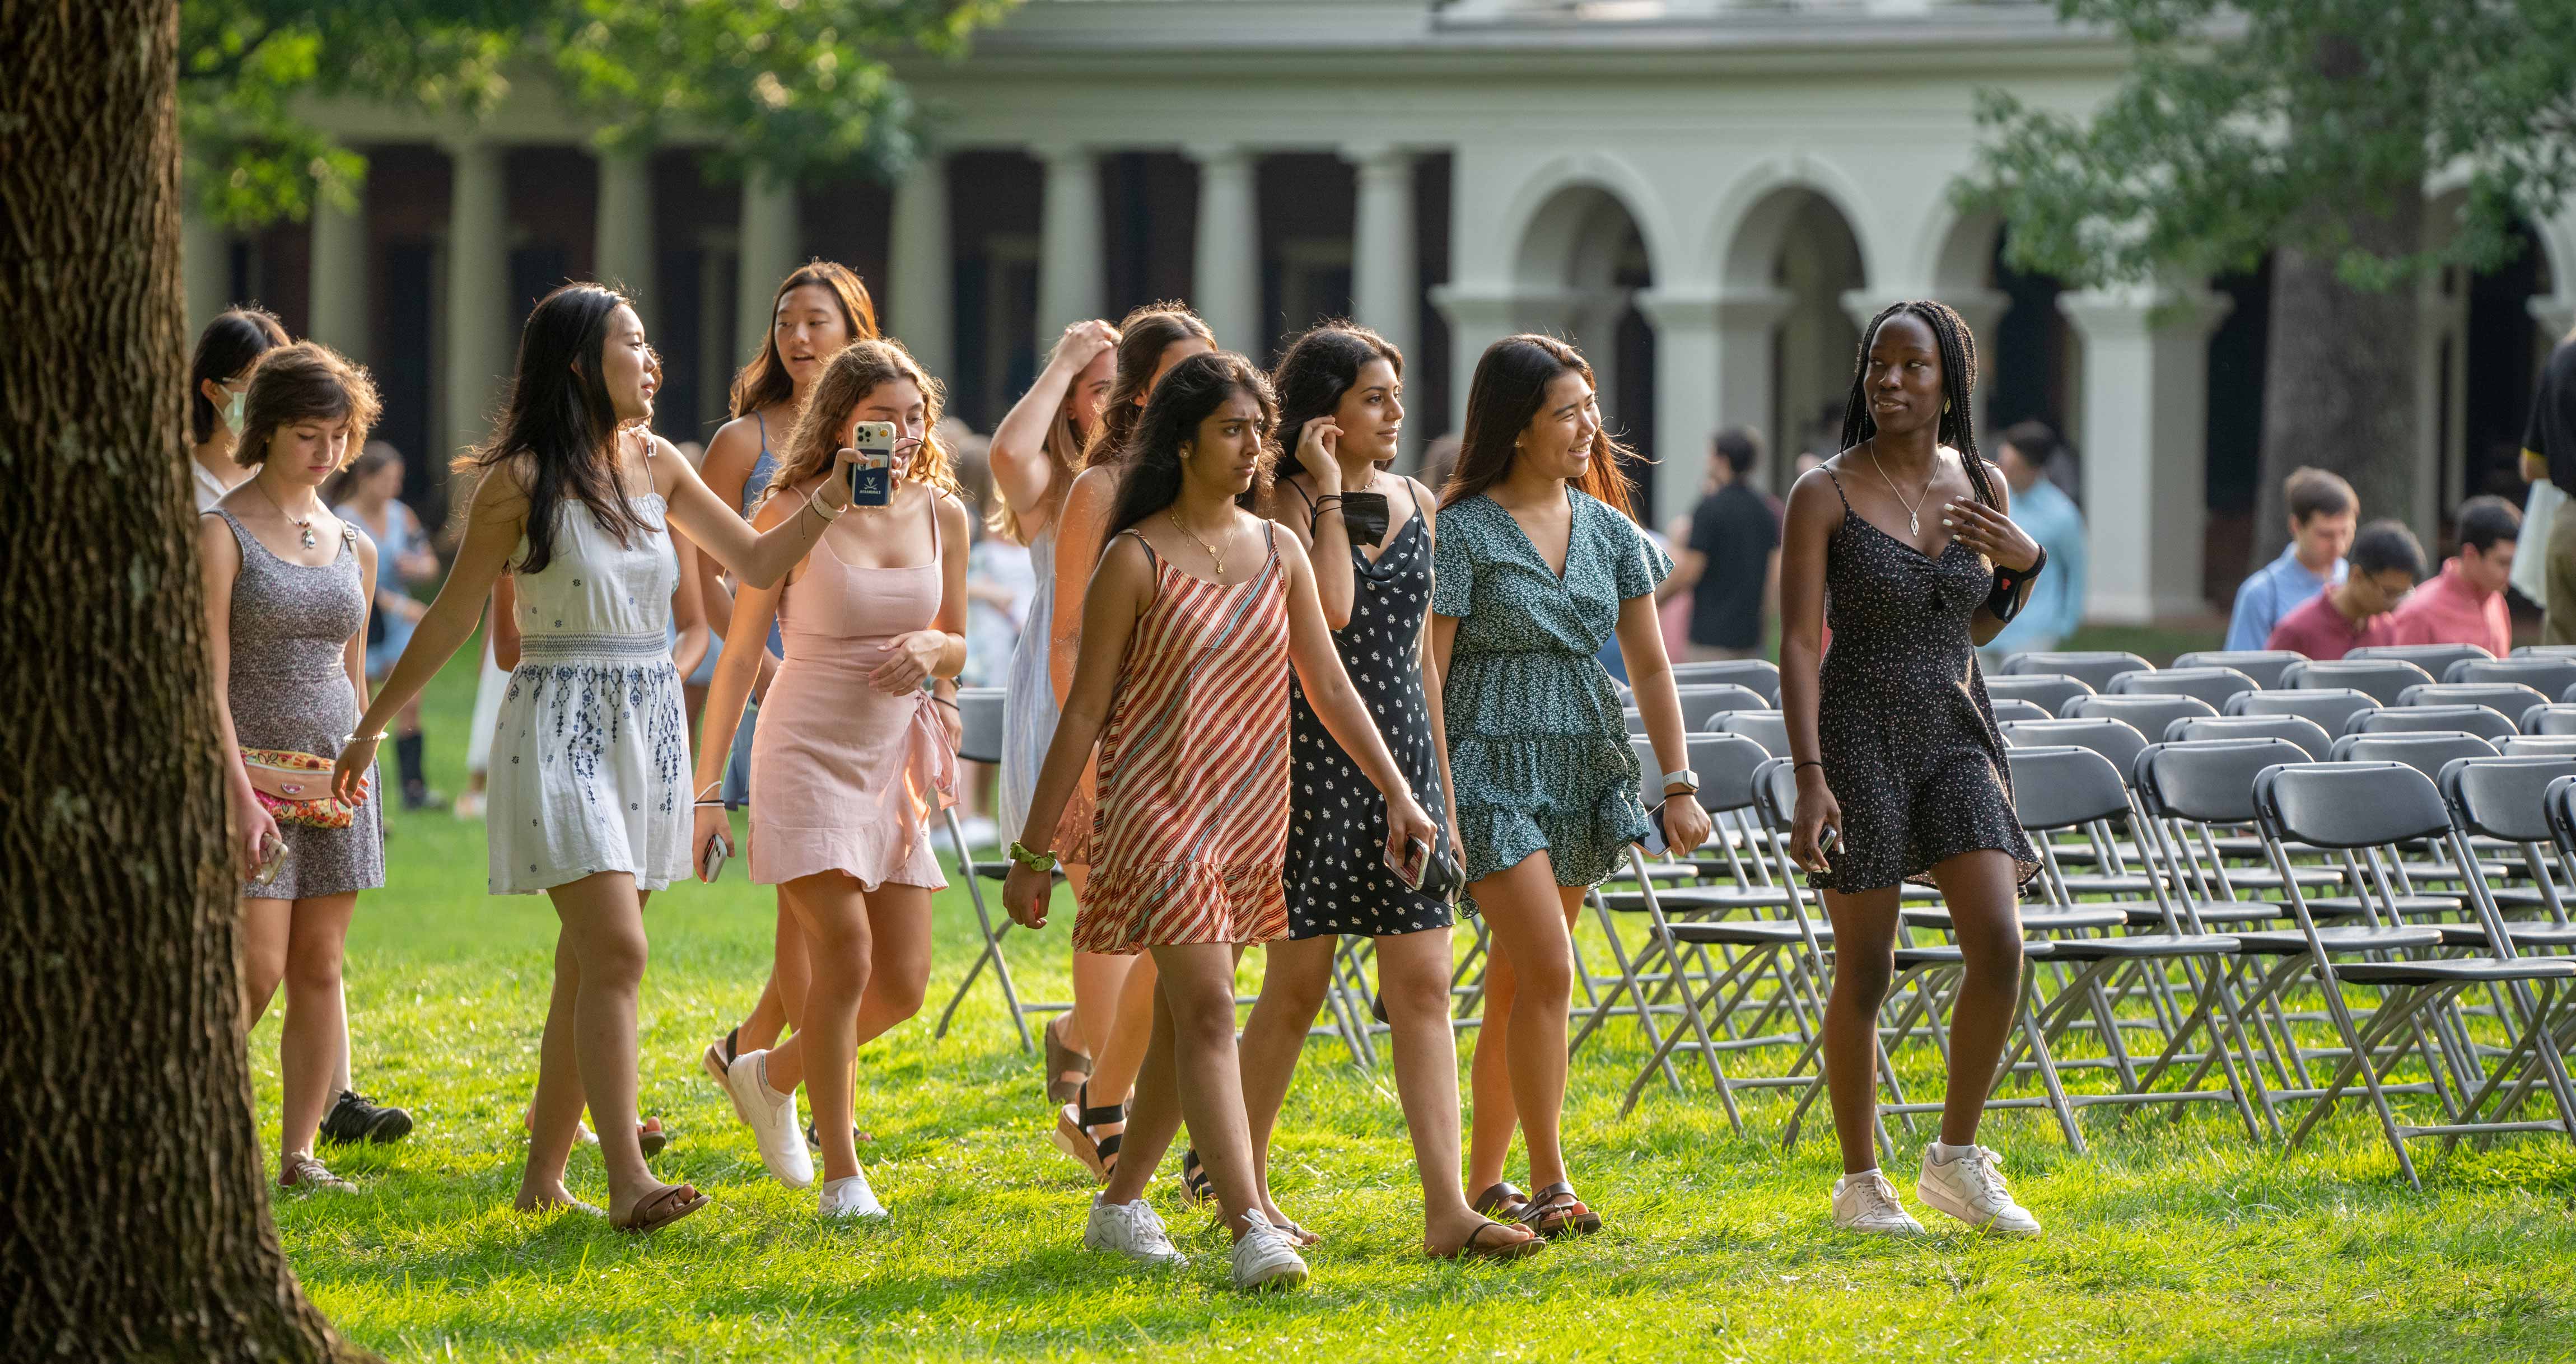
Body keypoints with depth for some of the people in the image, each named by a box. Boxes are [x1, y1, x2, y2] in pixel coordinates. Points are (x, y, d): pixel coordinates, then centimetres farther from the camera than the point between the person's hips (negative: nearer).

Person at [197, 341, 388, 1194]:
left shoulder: (353, 548, 12)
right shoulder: (221, 536, -6)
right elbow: (208, 682, -12)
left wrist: (364, 783, 17)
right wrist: (240, 795, -19)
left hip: (336, 773, 5)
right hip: (254, 768, -5)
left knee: (320, 966, 3)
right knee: (258, 969, -11)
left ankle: (299, 1152, 8)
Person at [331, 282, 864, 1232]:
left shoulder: (656, 465, 9)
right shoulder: (522, 481, -7)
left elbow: (755, 563, 15)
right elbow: (452, 618, 0)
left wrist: (829, 504, 0)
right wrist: (373, 725, 3)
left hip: (649, 728, 6)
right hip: (561, 727, -6)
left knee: (588, 965, 8)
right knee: (615, 952, -17)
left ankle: (544, 1176, 15)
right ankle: (628, 1182, -22)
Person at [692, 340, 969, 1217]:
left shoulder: (941, 515, 4)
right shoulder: (795, 514, -9)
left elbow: (959, 648, 16)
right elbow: (740, 655, -5)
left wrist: (932, 648, -10)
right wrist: (707, 789, -7)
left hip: (894, 764, 5)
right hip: (809, 751, -5)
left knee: (904, 983, 3)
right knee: (845, 957, -13)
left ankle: (770, 1076, 30)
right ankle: (842, 1173, -1)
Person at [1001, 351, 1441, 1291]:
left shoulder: (1278, 553, 9)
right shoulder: (1137, 561, -6)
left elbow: (1329, 689, 11)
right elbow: (1085, 710, -5)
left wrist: (1397, 792, 2)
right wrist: (1035, 850, -5)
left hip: (1248, 809, 6)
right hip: (1159, 807, -6)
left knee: (1182, 1018, 12)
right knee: (1205, 1010, -15)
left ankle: (1121, 1205, 25)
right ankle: (1251, 1229, -23)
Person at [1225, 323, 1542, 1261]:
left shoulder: (1415, 505, 12)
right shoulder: (1287, 501, -6)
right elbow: (1328, 611, -23)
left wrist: (1444, 789, 17)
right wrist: (1330, 492, -17)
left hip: (1402, 755, 5)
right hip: (1313, 754, -5)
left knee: (1423, 986, -3)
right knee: (1298, 984, 1)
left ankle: (1446, 1209, -8)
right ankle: (1242, 1180, 19)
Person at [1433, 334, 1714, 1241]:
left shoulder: (1609, 531, 9)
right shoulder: (1463, 532, -8)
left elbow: (1649, 665, 11)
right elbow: (1425, 674, -9)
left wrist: (1679, 784, 3)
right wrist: (1436, 805, -14)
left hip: (1582, 775, 6)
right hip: (1493, 767, -6)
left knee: (1517, 983, 10)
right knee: (1549, 971, -16)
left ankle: (1483, 1178, 19)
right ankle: (1550, 1187, -12)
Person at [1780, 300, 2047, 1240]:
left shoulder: (1980, 485, 5)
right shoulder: (1826, 495, -9)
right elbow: (1799, 644, -12)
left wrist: (2025, 564, -3)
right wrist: (1810, 779, -21)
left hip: (1956, 738, 4)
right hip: (1859, 740, -4)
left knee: (1998, 948, -10)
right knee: (1865, 973, 1)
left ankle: (1955, 1161, 5)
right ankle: (1860, 1182, 15)